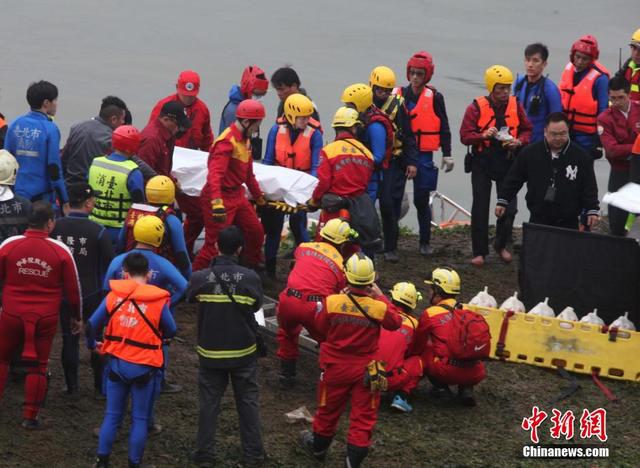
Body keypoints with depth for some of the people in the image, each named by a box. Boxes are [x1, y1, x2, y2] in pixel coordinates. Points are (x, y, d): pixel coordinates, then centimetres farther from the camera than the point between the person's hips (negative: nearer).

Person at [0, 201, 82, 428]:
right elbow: (72, 288, 0)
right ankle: (30, 416, 14)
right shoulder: (61, 251, -8)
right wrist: (77, 316, 15)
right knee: (38, 367, 10)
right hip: (46, 318, -1)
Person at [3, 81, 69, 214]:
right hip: (42, 195, -5)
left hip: (17, 194, 5)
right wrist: (64, 201, -6)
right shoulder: (50, 129, -12)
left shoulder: (14, 125, 3)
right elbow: (54, 167, -13)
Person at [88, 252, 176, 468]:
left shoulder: (113, 296, -5)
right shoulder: (158, 301, -11)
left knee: (112, 414, 13)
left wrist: (92, 345, 19)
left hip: (117, 363, 2)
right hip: (144, 367, -2)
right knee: (140, 418, 9)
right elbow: (171, 332, -1)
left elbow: (92, 325, -1)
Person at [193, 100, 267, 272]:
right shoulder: (227, 142, -21)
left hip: (237, 194, 10)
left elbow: (248, 173, 26)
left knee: (256, 232, 16)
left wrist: (258, 196, 34)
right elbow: (215, 174, -32)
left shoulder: (244, 140, 11)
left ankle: (253, 268, 36)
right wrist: (217, 203, -43)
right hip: (221, 196, -10)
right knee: (215, 244, -8)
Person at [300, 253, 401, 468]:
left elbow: (320, 326, 0)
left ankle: (318, 447, 43)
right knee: (363, 416, 10)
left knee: (328, 410, 21)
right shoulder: (379, 307, -20)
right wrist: (380, 296, 3)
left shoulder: (331, 302, -20)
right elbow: (396, 322, 2)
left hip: (335, 367, 1)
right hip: (366, 370, -1)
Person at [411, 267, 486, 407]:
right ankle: (466, 389, 12)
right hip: (474, 375, 4)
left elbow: (417, 347, 18)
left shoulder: (430, 314, 3)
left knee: (422, 352, 19)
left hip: (448, 372, -4)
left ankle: (440, 387, 9)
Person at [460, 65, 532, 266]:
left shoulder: (516, 105, 0)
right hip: (482, 163, -2)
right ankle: (480, 251, 13)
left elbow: (527, 130, 8)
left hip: (508, 163, 2)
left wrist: (518, 141, -12)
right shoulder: (477, 107, -9)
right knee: (480, 209, 4)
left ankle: (501, 245, 23)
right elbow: (465, 136, -11)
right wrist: (483, 135, -28)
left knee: (509, 208, 1)